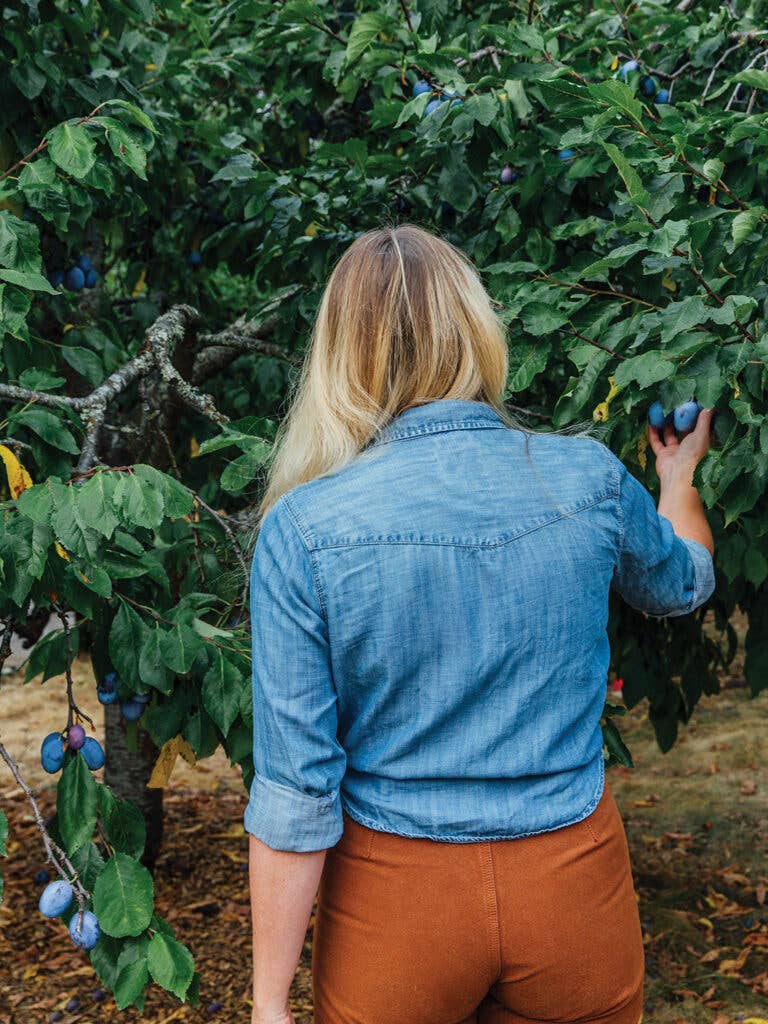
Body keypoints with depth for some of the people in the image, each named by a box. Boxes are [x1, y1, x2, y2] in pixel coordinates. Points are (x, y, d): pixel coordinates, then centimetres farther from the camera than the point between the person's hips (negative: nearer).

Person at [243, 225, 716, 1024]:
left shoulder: (303, 529, -17)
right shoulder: (592, 482, -9)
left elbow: (295, 794, -15)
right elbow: (682, 583, 14)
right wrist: (678, 477, 35)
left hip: (396, 898, -1)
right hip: (574, 882, 2)